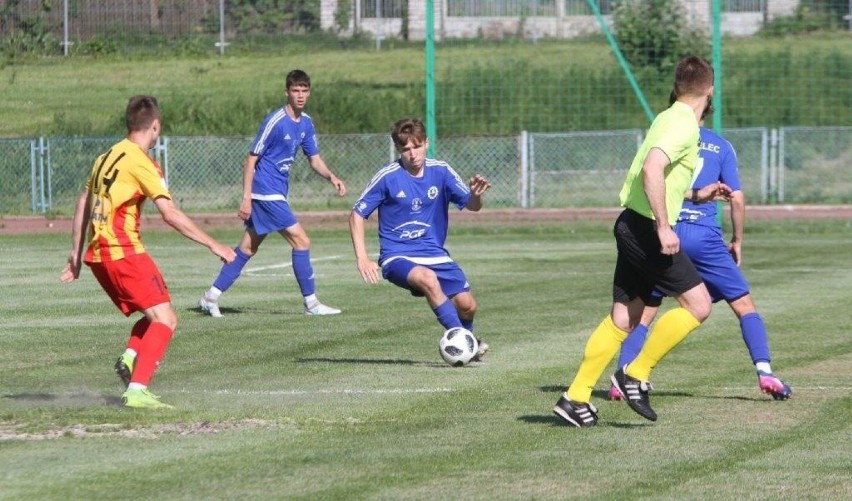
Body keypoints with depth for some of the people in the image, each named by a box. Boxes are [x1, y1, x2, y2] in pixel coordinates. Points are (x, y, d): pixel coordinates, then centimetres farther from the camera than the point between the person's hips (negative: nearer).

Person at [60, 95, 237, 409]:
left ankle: (130, 358, -8)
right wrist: (213, 245, -14)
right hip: (124, 253, -9)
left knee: (155, 316, 18)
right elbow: (170, 214, -17)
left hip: (98, 254, 9)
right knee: (165, 319, -10)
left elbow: (82, 206, 22)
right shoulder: (140, 162, -10)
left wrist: (76, 254, 29)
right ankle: (137, 390, -24)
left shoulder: (107, 157, 16)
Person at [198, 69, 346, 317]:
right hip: (266, 192, -9)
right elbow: (251, 158, -13)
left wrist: (332, 177, -4)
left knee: (248, 247, 12)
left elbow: (314, 159, 16)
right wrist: (246, 198, -17)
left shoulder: (306, 123, 9)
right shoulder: (275, 121, -16)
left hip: (277, 194, 9)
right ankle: (311, 303, -4)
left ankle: (211, 297, 18)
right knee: (301, 240, -10)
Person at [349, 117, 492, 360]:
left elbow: (472, 206, -1)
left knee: (467, 305, -9)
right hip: (397, 256, -4)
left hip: (434, 253, 4)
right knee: (428, 279, -35)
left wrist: (476, 194, -25)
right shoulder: (387, 177, -9)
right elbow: (357, 215, -4)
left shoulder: (440, 171, -1)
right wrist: (362, 258, -14)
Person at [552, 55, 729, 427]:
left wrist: (699, 196, 35)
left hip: (633, 227, 10)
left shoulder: (668, 119, 16)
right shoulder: (683, 125, -13)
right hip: (646, 228, -10)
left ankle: (576, 397, 10)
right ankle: (636, 375, -3)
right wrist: (664, 227, -27)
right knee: (698, 304, -7)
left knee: (622, 319, 10)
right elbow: (651, 169, -27)